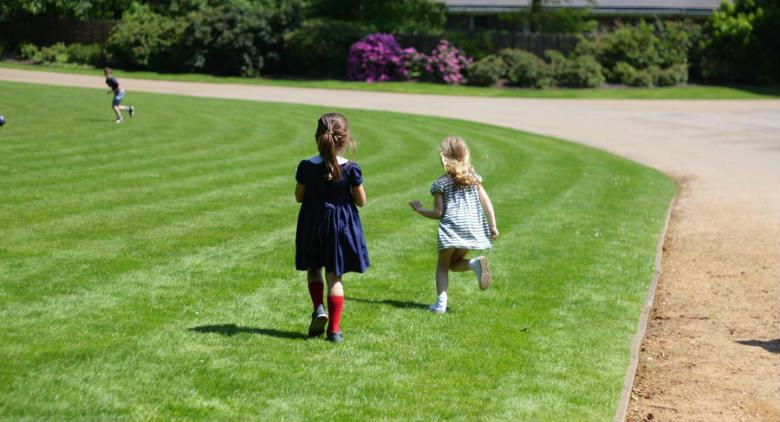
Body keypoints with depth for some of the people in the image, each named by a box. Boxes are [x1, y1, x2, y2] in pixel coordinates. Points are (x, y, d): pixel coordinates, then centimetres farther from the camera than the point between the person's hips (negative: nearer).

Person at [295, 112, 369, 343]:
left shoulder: (307, 166, -10)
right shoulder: (351, 168, -13)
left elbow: (299, 197, 0)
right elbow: (361, 201, -5)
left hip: (312, 224, 1)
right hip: (341, 225, 0)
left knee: (313, 268, 22)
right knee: (334, 276, 7)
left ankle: (318, 308, -2)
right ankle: (334, 328, 7)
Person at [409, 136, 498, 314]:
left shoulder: (441, 183, 0)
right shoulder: (473, 177, 11)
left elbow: (438, 213, -1)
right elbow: (486, 203, 5)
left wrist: (419, 209, 15)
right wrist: (492, 226, 5)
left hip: (451, 226, -4)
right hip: (473, 226, 4)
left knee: (443, 265, 11)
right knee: (455, 263, 19)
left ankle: (441, 301, -7)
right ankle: (475, 263, -14)